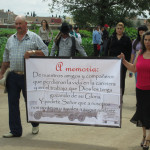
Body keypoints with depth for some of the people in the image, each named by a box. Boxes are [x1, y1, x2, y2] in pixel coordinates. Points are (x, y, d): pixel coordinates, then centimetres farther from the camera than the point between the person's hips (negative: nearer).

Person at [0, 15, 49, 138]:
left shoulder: (34, 37, 2)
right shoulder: (11, 39, 15)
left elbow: (45, 51, -3)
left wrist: (33, 52, -17)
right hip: (13, 76, 4)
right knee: (13, 103, 3)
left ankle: (35, 125, 28)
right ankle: (15, 130, 11)